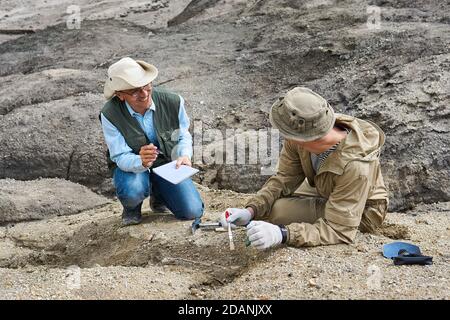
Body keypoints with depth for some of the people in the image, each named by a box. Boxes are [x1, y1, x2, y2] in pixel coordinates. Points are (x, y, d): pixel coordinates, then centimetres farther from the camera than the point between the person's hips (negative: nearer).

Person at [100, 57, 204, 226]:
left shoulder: (173, 102, -19)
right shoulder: (110, 115, -24)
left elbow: (183, 135, -3)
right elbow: (120, 157, -22)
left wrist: (184, 155, -25)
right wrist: (141, 162, -46)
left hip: (167, 161, 2)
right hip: (131, 165, -2)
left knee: (192, 212, -11)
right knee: (133, 191, -37)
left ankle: (158, 194, 24)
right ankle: (132, 208, 5)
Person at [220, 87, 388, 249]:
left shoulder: (355, 166, -41)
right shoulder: (300, 134, -24)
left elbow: (338, 229, -36)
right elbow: (284, 180, -11)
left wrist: (282, 234, -48)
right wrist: (250, 211, -27)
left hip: (360, 214, -6)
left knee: (275, 210, -21)